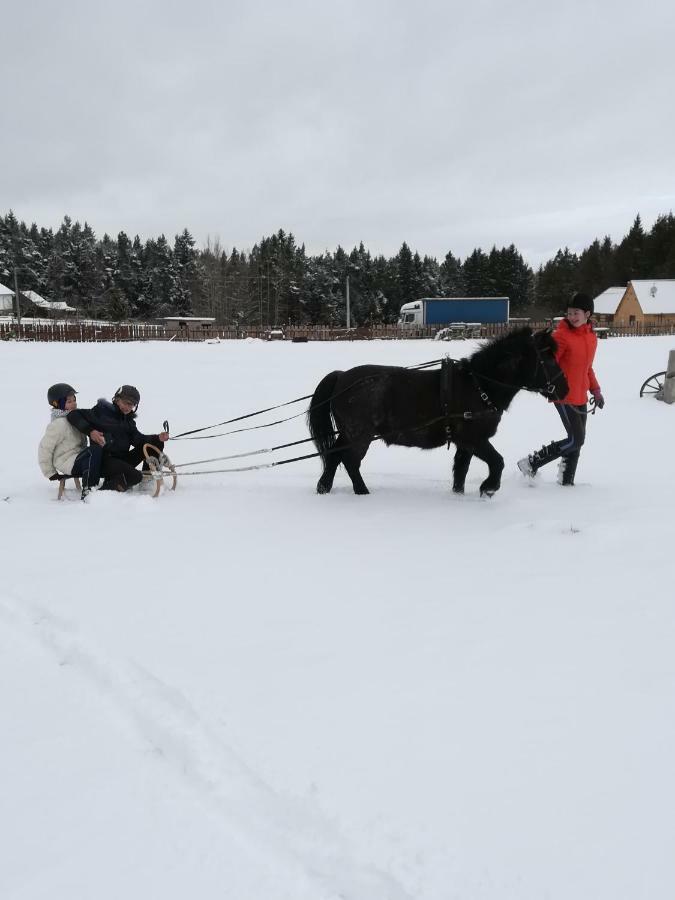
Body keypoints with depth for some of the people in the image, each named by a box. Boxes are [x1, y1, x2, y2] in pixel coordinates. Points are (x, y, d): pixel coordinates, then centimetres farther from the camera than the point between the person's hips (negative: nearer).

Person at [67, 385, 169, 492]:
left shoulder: (128, 420, 15)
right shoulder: (102, 411, -5)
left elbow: (138, 439, 2)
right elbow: (74, 415, -10)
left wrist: (158, 438, -14)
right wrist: (90, 431, -25)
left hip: (122, 459, 7)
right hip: (104, 459, -7)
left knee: (156, 444, 1)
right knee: (135, 476, -31)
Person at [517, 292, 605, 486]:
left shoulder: (592, 337, 10)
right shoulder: (561, 335, -13)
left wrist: (595, 390, 18)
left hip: (581, 397, 8)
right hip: (564, 396, -8)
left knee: (577, 441, 11)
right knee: (576, 440, -11)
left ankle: (566, 480, 24)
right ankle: (531, 463, -1)